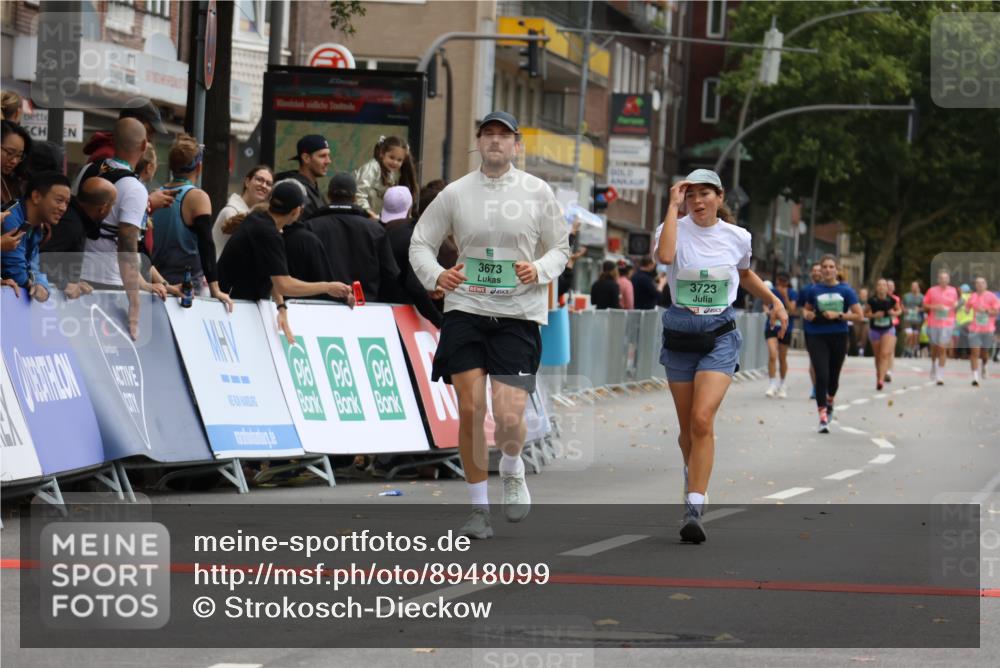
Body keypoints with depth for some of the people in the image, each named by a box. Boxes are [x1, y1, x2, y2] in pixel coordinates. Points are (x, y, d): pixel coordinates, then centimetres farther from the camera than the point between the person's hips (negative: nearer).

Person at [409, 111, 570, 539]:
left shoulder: (537, 192, 4)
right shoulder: (455, 193, 4)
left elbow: (560, 247, 10)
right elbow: (420, 243, 8)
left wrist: (539, 270, -11)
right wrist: (436, 275, -13)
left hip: (518, 314, -1)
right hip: (464, 310, 1)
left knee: (509, 418, -11)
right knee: (470, 411, -4)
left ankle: (512, 470, 24)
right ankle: (479, 508, 11)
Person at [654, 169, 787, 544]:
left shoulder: (737, 237, 2)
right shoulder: (675, 230, -4)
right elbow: (664, 256, -29)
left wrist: (774, 300, 11)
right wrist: (673, 205, -21)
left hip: (719, 334, -1)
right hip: (679, 333, 1)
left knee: (702, 419, -18)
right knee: (687, 426, 11)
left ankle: (694, 510, -22)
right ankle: (694, 480, 40)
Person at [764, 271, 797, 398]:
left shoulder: (793, 294, -3)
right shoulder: (772, 291, 0)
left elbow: (792, 311, -11)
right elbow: (765, 304, 7)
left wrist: (785, 297, -22)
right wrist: (767, 310, -16)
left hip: (785, 327, 0)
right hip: (772, 327, 0)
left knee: (782, 358, 10)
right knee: (772, 355, -17)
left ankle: (782, 385, 28)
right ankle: (772, 384, -11)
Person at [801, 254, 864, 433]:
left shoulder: (845, 291, -2)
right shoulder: (814, 290, 3)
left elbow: (859, 316, -3)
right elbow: (806, 308, 20)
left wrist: (838, 315, -15)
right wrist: (807, 314, -3)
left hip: (838, 337, 0)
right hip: (817, 336, 0)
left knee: (833, 376, 14)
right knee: (821, 376, -14)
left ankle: (830, 401, 46)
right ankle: (823, 417, -10)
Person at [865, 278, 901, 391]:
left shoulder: (891, 300, -8)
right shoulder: (872, 300, -10)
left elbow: (899, 310, 9)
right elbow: (865, 313, 1)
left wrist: (895, 313, -13)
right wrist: (874, 315, -18)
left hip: (888, 330, -1)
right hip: (875, 330, 1)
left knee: (886, 354, -17)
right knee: (878, 356, 11)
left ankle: (881, 380, -24)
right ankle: (878, 378, 30)